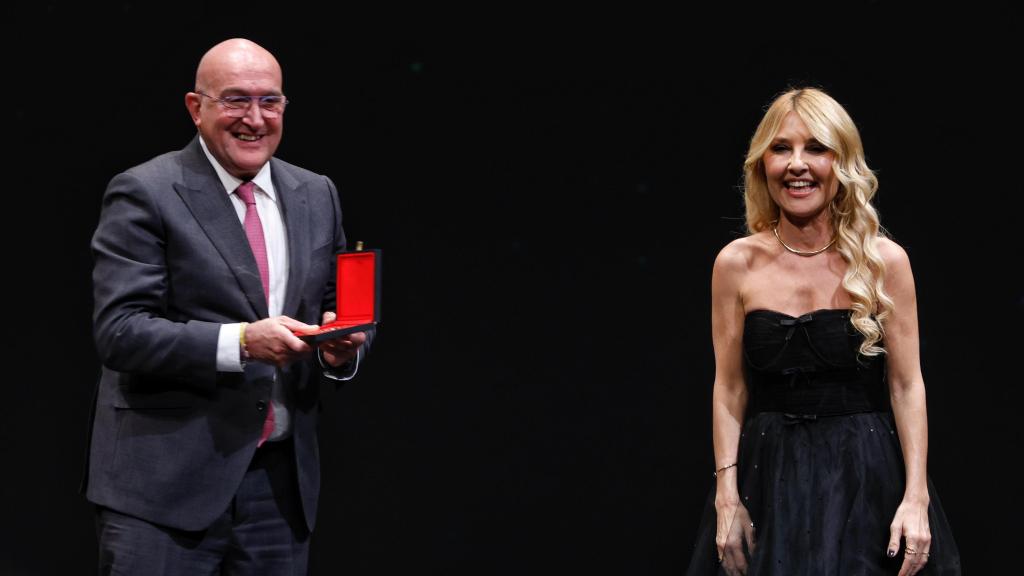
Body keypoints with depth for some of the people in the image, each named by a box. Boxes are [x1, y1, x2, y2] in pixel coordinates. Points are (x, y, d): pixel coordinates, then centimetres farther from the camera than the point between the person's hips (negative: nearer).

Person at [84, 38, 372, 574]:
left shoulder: (316, 195, 13)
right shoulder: (144, 194, -5)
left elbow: (336, 307, 18)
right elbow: (120, 331, -13)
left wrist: (342, 344, -6)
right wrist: (240, 342, -24)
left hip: (281, 483, 5)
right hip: (166, 484, -5)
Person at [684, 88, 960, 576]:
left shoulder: (884, 261, -4)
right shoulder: (737, 264, -1)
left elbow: (906, 385, -3)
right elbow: (729, 388, 1)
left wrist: (917, 497, -9)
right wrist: (726, 497, -4)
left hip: (870, 478, -1)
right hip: (770, 478, 1)